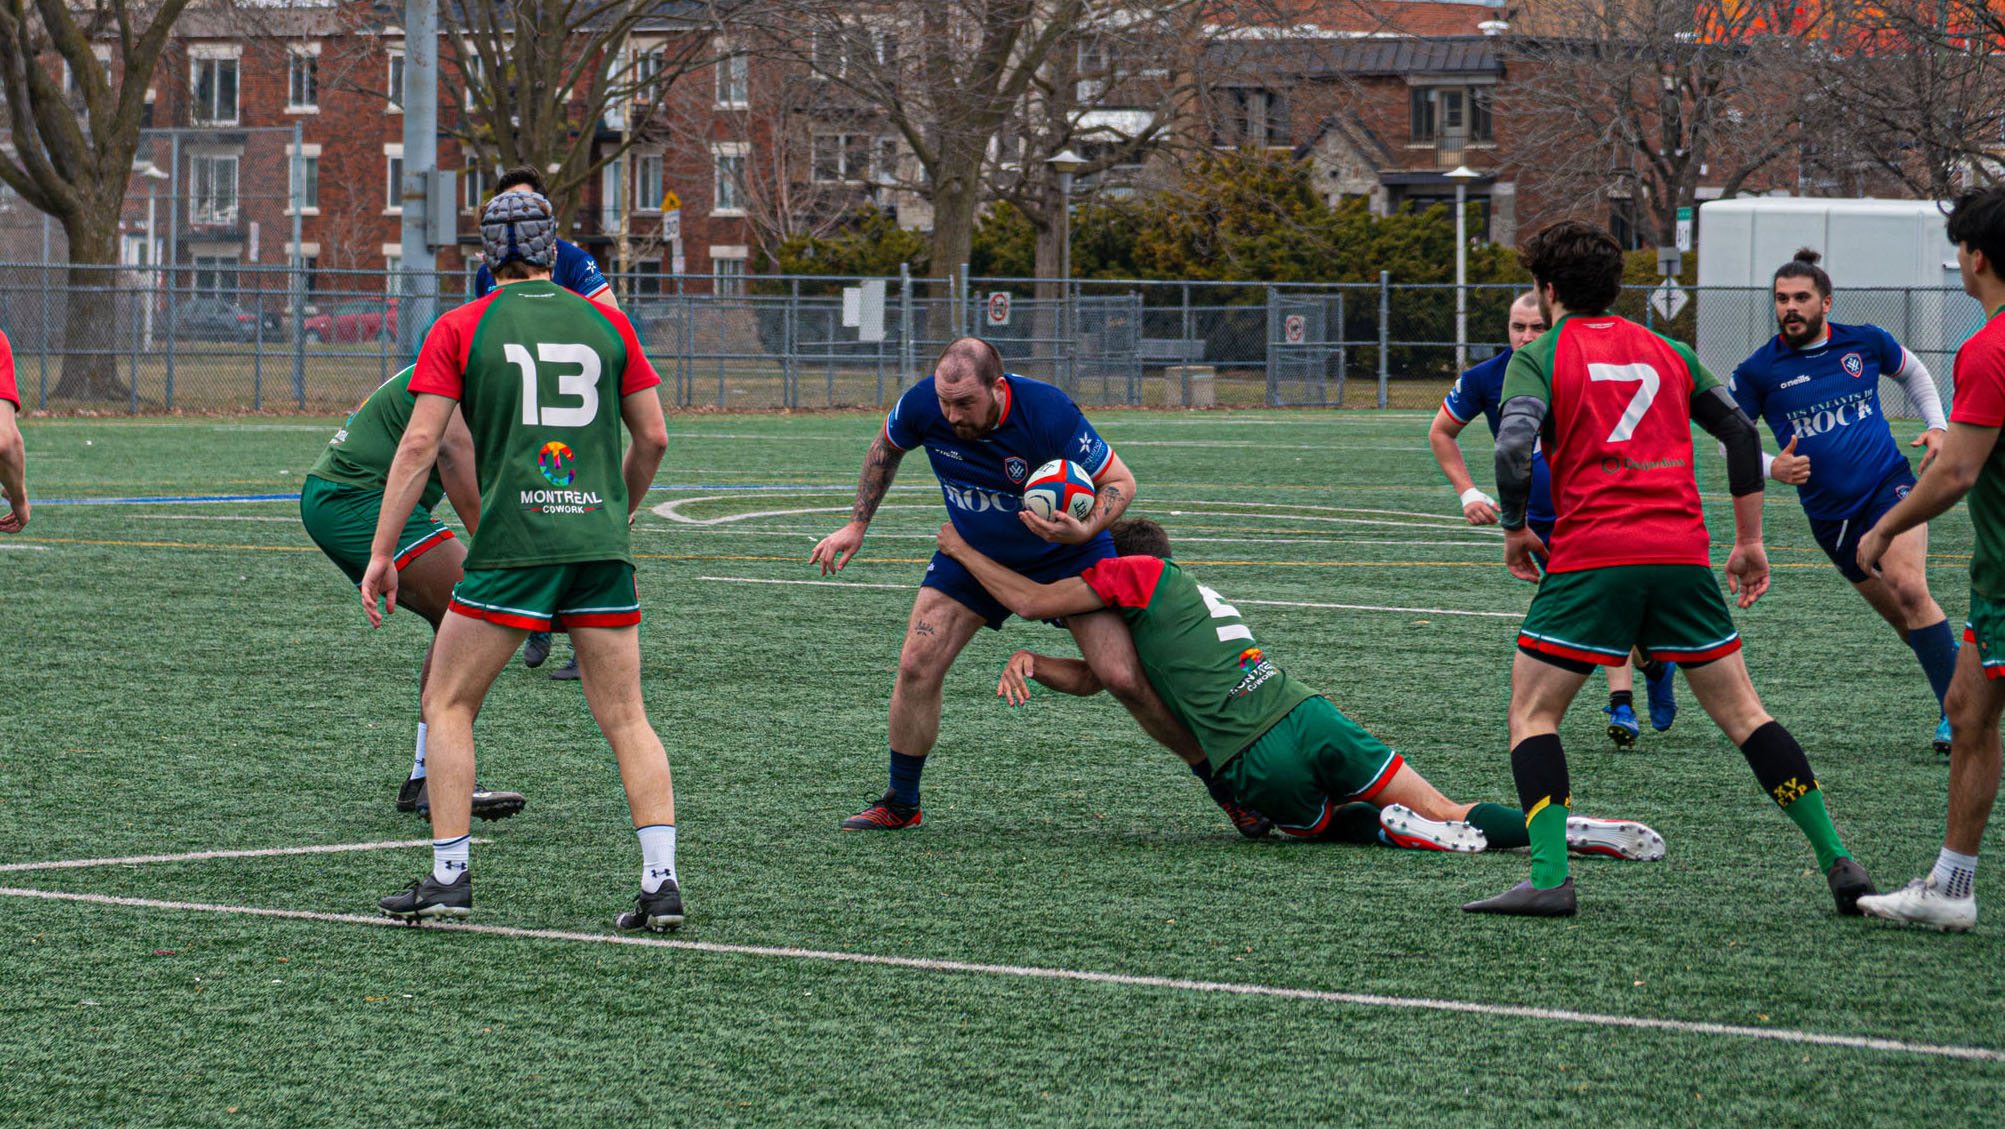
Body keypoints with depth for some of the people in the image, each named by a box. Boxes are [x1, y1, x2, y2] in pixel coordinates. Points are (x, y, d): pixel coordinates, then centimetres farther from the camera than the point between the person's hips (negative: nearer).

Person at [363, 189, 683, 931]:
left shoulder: (460, 329, 3)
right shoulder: (605, 323, 10)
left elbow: (420, 442, -2)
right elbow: (653, 436, 12)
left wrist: (381, 552, 0)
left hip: (511, 544, -2)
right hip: (601, 547, 3)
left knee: (448, 706, 11)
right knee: (625, 719, 5)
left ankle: (450, 877, 4)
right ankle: (661, 882, -6)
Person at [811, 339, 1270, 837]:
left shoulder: (1048, 413, -33)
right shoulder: (922, 405, -23)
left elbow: (1119, 481, -20)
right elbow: (887, 446, 3)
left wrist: (1083, 530, -39)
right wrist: (857, 524, 3)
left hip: (1066, 553, -3)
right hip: (972, 550, 3)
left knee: (1125, 679, -12)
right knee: (916, 666, -8)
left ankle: (1227, 787, 4)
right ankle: (901, 805, 12)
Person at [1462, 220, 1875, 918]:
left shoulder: (1540, 357, 3)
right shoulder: (1666, 353, 18)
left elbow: (1514, 446, -12)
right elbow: (1741, 434, 16)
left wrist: (1514, 529, 3)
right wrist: (1749, 540, 22)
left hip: (1592, 557, -4)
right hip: (1683, 553, 4)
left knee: (1532, 712, 6)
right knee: (1741, 711, 11)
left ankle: (1549, 878, -9)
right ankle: (1836, 858, 5)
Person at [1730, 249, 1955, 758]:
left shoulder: (1866, 343, 1)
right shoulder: (1759, 371, -3)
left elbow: (1912, 373, 22)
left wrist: (1937, 427, 9)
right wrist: (1772, 468, -11)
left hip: (1889, 485, -1)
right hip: (1830, 514, 1)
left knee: (1908, 589, -23)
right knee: (1903, 617, 3)